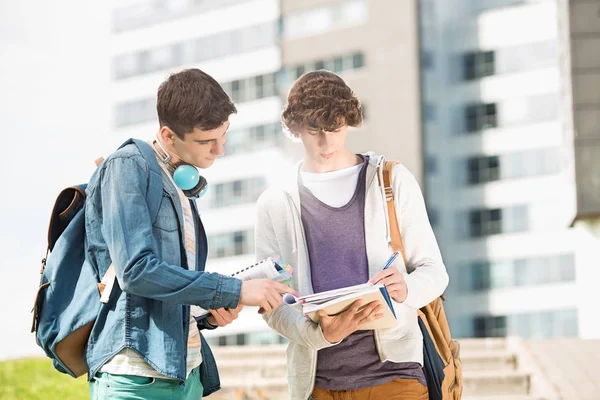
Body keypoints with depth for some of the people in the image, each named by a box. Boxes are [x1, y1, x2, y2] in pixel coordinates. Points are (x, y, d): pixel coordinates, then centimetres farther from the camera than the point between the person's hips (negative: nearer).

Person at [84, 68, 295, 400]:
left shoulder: (184, 189, 19)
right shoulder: (128, 167, -6)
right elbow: (136, 270, -18)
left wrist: (211, 312, 3)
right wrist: (235, 291, -15)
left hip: (186, 372, 8)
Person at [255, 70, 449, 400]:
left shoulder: (391, 180, 8)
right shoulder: (275, 204, 8)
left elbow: (433, 270, 7)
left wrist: (406, 290, -16)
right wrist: (320, 333, -16)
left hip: (393, 372, -1)